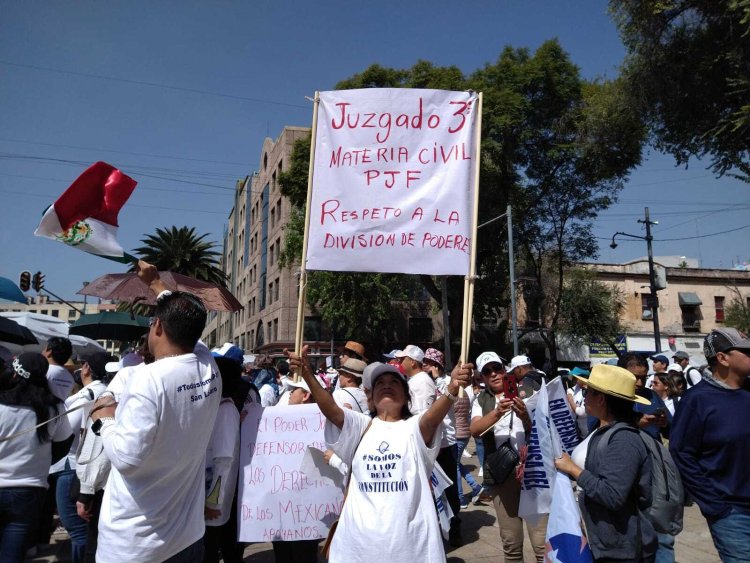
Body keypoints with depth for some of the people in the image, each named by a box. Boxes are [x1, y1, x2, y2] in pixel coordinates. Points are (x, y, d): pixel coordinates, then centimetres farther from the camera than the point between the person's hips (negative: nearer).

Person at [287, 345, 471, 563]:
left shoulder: (415, 427, 0)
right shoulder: (361, 426, 5)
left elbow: (434, 417, -21)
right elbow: (331, 409, -11)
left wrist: (452, 390, -42)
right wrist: (307, 374, -27)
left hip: (409, 536, -1)